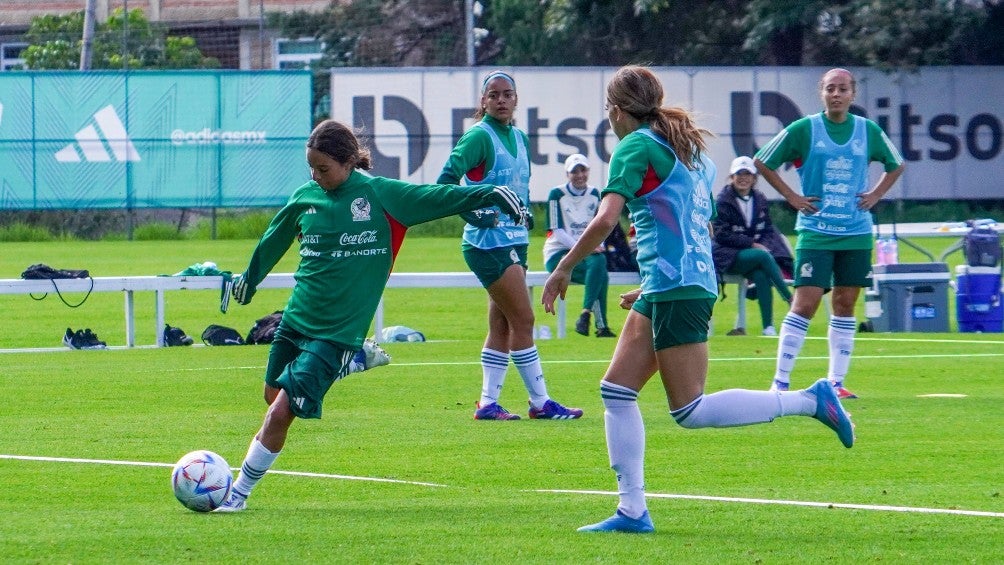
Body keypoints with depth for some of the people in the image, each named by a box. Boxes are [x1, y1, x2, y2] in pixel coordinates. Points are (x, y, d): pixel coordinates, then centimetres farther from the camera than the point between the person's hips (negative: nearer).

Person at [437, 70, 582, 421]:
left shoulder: (519, 138, 12)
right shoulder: (480, 137, -11)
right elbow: (446, 180, -20)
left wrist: (524, 217, 12)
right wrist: (475, 215, -24)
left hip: (515, 241, 8)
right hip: (489, 244, -8)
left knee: (502, 326, 8)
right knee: (523, 319, -8)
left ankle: (488, 403, 12)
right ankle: (540, 402, -3)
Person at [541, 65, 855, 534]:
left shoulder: (636, 147, -8)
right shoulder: (687, 148, 20)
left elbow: (604, 221, -18)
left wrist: (564, 268, -6)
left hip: (675, 288, -10)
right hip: (674, 286, 10)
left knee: (690, 411, -8)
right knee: (616, 391, 7)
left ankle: (808, 400, -7)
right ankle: (632, 511, 3)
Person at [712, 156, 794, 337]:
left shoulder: (759, 200, 14)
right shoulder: (723, 201, -2)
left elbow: (768, 230, 16)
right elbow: (721, 234, -8)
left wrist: (764, 245, -7)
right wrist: (753, 244, -14)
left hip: (757, 250, 4)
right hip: (728, 257, -4)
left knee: (761, 275, -31)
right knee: (763, 256, -33)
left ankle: (768, 327, -34)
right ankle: (791, 300, -34)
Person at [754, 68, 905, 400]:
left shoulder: (869, 131, 6)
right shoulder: (803, 130, -3)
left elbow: (896, 165, 22)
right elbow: (762, 163, 5)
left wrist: (876, 194, 7)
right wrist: (791, 196, -1)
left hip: (856, 234, 3)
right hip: (815, 232, -3)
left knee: (844, 304, 6)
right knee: (805, 303, -10)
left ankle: (836, 382, 11)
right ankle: (780, 382, -7)